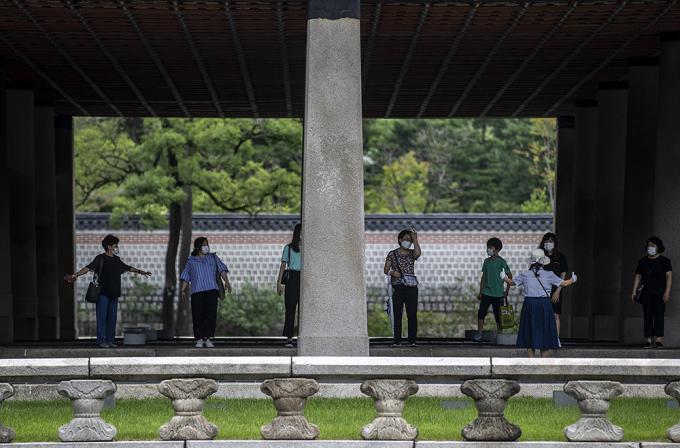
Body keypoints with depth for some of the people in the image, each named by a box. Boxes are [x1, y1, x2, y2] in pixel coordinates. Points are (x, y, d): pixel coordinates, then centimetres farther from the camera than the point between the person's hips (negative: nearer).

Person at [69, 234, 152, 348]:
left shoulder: (116, 260, 15)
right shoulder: (100, 258, -5)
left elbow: (127, 268, 30)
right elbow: (88, 268, -15)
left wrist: (140, 271, 39)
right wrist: (76, 275, -28)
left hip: (114, 294, 7)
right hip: (103, 294, -7)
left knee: (112, 317, 7)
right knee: (102, 317, -6)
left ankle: (110, 340, 13)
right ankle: (101, 340, -4)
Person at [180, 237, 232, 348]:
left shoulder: (213, 257, 20)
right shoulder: (191, 261, 17)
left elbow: (222, 269, 8)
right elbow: (185, 277, 14)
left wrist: (226, 281, -8)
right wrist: (183, 290, 3)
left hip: (212, 290, 1)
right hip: (197, 292, -1)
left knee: (211, 314, -8)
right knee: (198, 316, -6)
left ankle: (208, 339, -5)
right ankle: (199, 340, -1)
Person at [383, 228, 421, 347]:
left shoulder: (412, 253, 10)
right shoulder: (392, 254, 8)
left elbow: (418, 253, -15)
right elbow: (385, 270, 6)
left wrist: (415, 240, -8)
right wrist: (392, 272, -15)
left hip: (411, 287, 1)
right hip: (397, 287, -1)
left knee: (412, 315, -3)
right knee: (397, 315, -3)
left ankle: (412, 340, -1)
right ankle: (397, 340, -2)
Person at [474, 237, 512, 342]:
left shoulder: (501, 262, -6)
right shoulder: (487, 261, 9)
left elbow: (510, 276, -3)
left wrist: (506, 290, -5)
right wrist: (480, 292, 13)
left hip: (498, 294, -4)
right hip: (486, 293, 4)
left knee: (498, 315, 3)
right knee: (481, 313, -5)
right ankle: (479, 334, 0)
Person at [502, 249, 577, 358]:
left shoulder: (525, 275, 1)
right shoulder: (549, 275, -3)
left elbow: (511, 282, 15)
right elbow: (564, 283, 4)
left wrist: (504, 277, 36)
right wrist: (573, 279, 26)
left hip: (529, 305, 2)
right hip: (544, 305, -2)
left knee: (530, 335, 10)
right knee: (545, 335, 7)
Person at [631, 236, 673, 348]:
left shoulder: (664, 261, 2)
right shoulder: (643, 261, 14)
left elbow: (669, 276, -4)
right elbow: (638, 276, 17)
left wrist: (667, 292, -14)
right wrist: (634, 291, 8)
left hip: (659, 293, -4)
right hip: (646, 292, 4)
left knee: (658, 315, -10)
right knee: (647, 316, -2)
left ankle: (659, 339, -13)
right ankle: (649, 340, -2)